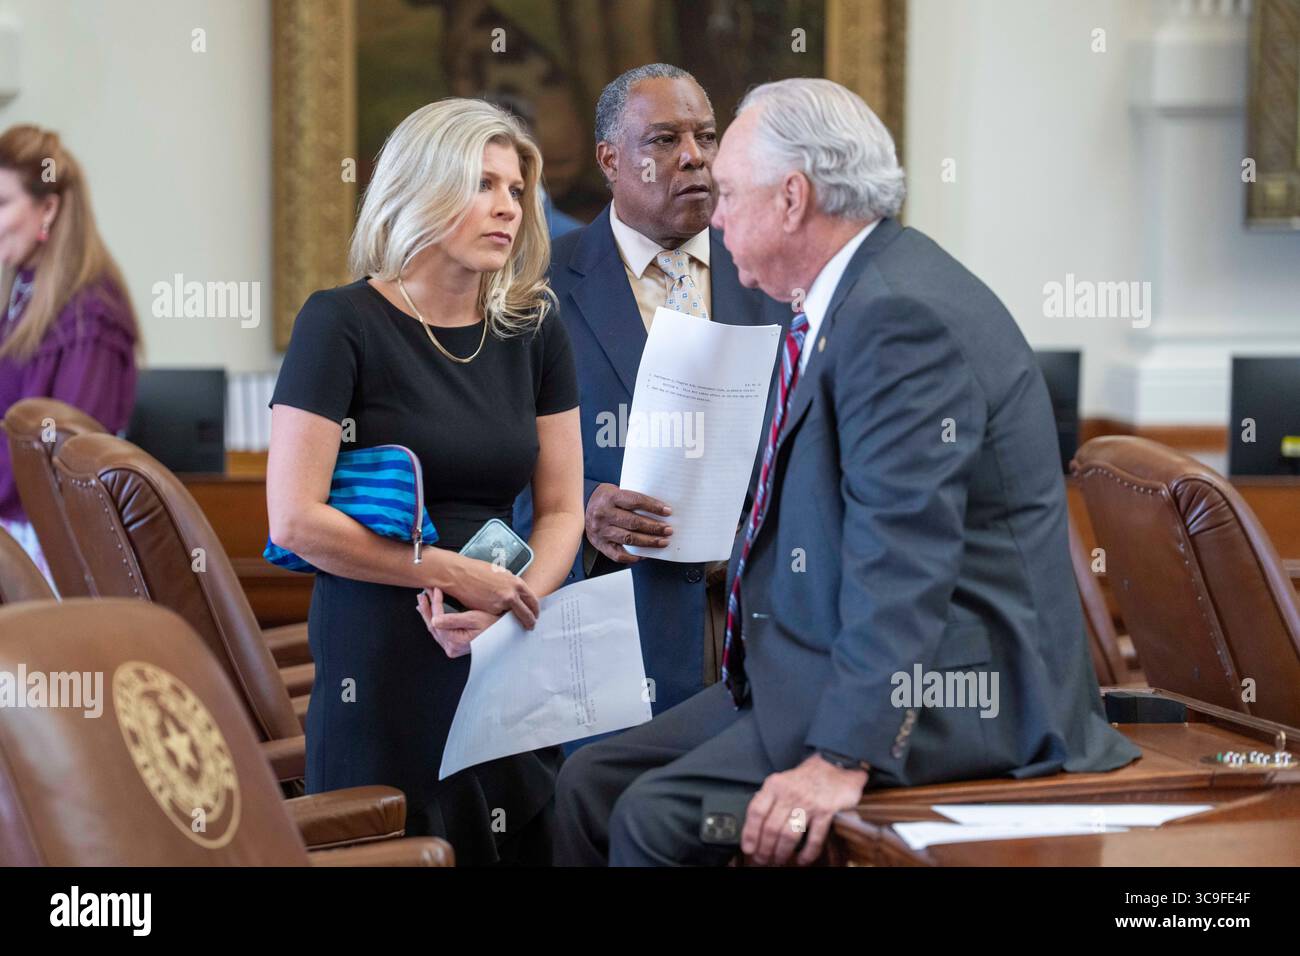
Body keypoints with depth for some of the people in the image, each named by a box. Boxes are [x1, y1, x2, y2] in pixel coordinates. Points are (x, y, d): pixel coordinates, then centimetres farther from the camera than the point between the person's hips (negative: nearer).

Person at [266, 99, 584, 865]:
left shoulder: (534, 331, 7)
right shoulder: (343, 324, -7)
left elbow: (563, 511, 7)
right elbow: (295, 521, -13)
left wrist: (512, 605, -11)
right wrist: (456, 574, -11)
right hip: (383, 663, -5)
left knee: (523, 844, 7)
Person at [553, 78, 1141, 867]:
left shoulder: (902, 314, -19)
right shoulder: (849, 301, 14)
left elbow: (906, 554, -27)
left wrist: (845, 756, -31)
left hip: (950, 685, -10)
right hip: (833, 660, 11)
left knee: (659, 816, -23)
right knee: (594, 781, 1)